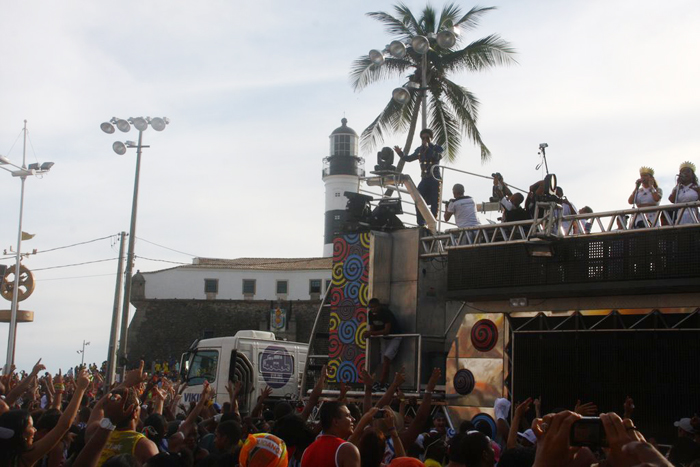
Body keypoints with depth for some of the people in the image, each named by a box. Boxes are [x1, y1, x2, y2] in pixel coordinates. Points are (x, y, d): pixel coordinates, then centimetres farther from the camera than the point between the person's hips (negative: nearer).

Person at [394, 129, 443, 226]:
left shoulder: (437, 148, 1)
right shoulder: (419, 150, 13)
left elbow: (438, 157, -19)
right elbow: (409, 158, 17)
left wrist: (428, 148, -19)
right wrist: (400, 153, 0)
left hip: (435, 179, -4)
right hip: (424, 179, 4)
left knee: (434, 202, -5)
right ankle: (421, 224, 0)